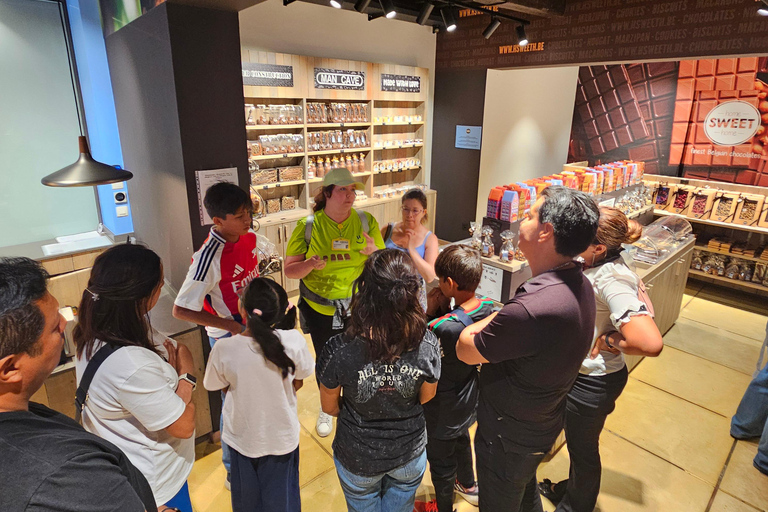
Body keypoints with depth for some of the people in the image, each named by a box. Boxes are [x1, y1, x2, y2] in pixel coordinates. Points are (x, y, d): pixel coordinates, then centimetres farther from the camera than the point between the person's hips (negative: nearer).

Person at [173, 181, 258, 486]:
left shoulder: (249, 237, -6)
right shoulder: (210, 257, -28)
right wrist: (230, 325, -24)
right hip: (228, 338, -7)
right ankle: (235, 471, 34)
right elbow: (180, 310, -24)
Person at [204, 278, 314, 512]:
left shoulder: (223, 349, -28)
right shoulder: (293, 341, -28)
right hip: (282, 437, 0)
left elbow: (216, 386, -7)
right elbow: (298, 383, -10)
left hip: (242, 438, 0)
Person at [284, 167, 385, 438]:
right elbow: (290, 270, -8)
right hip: (320, 309, 0)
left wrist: (374, 252, -25)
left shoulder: (366, 221, -6)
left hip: (359, 307, 1)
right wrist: (310, 265, -28)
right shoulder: (308, 226, -9)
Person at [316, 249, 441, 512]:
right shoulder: (427, 344, -28)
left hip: (358, 458, -1)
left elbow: (329, 407, -12)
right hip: (410, 452, 2)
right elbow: (426, 397, -7)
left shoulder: (338, 351, -33)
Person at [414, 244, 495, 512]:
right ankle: (468, 485, 62)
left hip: (443, 411, -7)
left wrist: (431, 311, -24)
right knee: (461, 440, 35)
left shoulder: (441, 327, -39)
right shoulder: (489, 308, -16)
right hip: (469, 400, 7)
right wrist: (443, 310, -13)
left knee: (441, 461, 21)